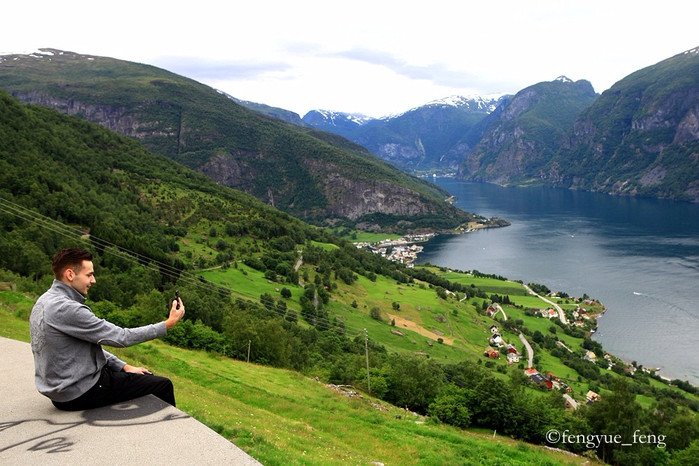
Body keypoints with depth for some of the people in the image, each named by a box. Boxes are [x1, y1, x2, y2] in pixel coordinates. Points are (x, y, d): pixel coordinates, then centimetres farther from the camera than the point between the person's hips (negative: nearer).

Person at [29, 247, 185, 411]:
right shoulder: (65, 309, -26)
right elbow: (120, 337, -21)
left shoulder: (45, 301, 6)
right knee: (163, 386, 0)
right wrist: (168, 324, -13)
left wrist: (124, 366, 7)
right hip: (79, 394, -10)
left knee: (148, 377, 22)